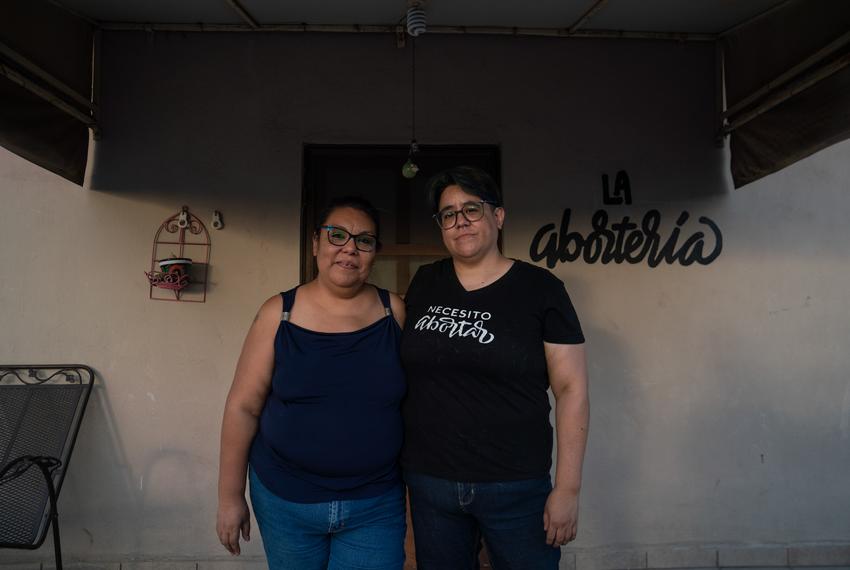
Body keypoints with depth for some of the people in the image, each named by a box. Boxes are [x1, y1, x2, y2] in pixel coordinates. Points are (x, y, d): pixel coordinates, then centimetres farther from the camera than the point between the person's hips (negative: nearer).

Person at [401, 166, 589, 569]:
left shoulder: (540, 289, -7)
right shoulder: (424, 284, 4)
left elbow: (571, 389, -7)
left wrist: (567, 489, -10)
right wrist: (395, 455, 9)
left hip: (516, 490, -3)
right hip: (427, 484, 4)